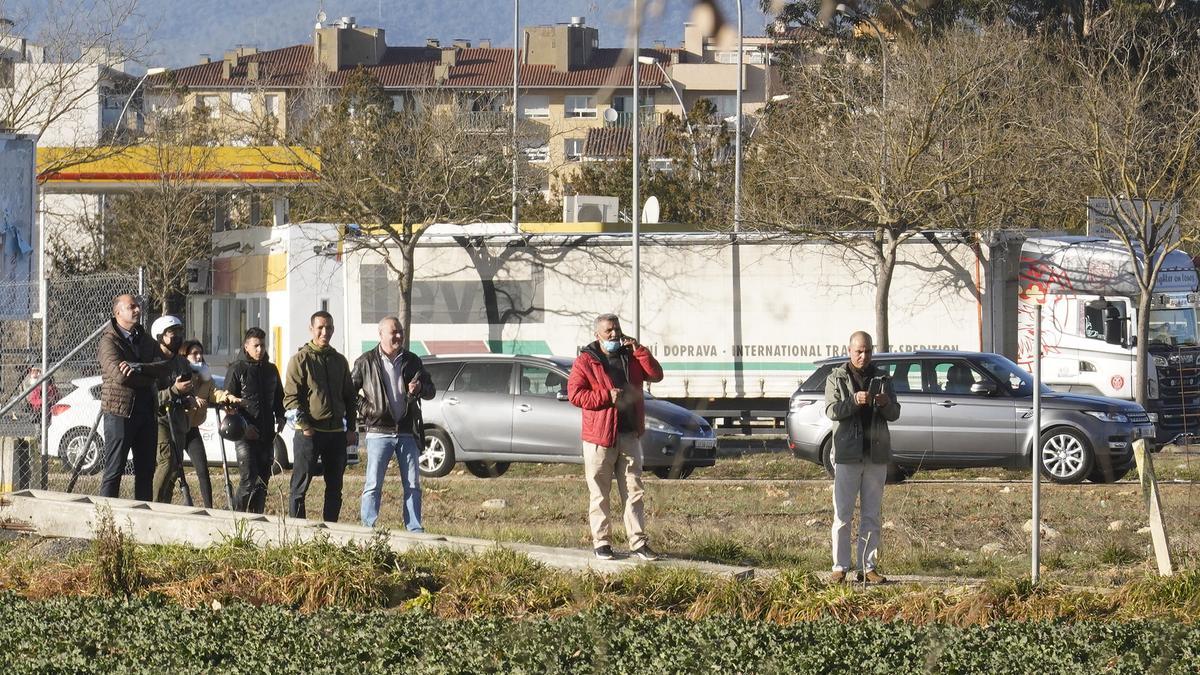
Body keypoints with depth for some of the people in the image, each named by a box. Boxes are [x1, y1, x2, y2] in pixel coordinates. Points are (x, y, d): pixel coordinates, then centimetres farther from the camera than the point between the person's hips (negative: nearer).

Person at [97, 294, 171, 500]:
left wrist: (137, 368, -19)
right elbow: (119, 375, -21)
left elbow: (162, 366, -2)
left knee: (146, 471, 9)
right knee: (114, 471, -6)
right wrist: (149, 378, -9)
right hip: (120, 411, -7)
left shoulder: (145, 340, 15)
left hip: (146, 412, 7)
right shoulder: (109, 341, -7)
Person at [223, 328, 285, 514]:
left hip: (267, 435, 6)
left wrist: (281, 418, 5)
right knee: (249, 480, -15)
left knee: (263, 481, 7)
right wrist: (243, 426, -15)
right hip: (245, 434, -6)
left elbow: (278, 398, 25)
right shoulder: (237, 369, -3)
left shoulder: (271, 370, 15)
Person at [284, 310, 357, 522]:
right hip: (310, 433, -6)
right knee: (300, 486, -3)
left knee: (335, 487, 8)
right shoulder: (300, 359, -3)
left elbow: (349, 397, 20)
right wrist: (304, 424, -16)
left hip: (336, 432, 6)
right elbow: (290, 398, -8)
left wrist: (351, 428, 11)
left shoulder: (339, 361, 14)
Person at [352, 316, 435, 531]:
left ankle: (415, 529, 9)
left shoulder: (412, 361, 9)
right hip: (379, 432, -3)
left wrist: (420, 389, -7)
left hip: (408, 432, 4)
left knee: (413, 485, 5)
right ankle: (368, 528, -2)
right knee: (373, 485, -4)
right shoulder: (366, 362, -1)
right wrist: (364, 409, -6)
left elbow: (431, 390, 14)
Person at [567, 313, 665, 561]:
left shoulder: (631, 357, 12)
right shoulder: (586, 361, -3)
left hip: (629, 435, 4)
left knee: (634, 491, 4)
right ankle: (601, 543, 7)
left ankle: (638, 543, 6)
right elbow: (575, 394, -11)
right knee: (599, 494, 1)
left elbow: (656, 374, 1)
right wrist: (607, 396, -18)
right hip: (599, 437, -4)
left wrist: (638, 350, -8)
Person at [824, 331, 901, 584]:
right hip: (847, 454, -3)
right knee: (842, 515, -4)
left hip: (876, 455, 3)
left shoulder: (882, 380, 11)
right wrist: (854, 401, -26)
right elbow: (831, 410, -9)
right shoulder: (837, 379, 4)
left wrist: (885, 404, -19)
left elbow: (894, 414, 4)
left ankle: (867, 567, 8)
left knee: (871, 516, 5)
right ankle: (840, 567, -2)